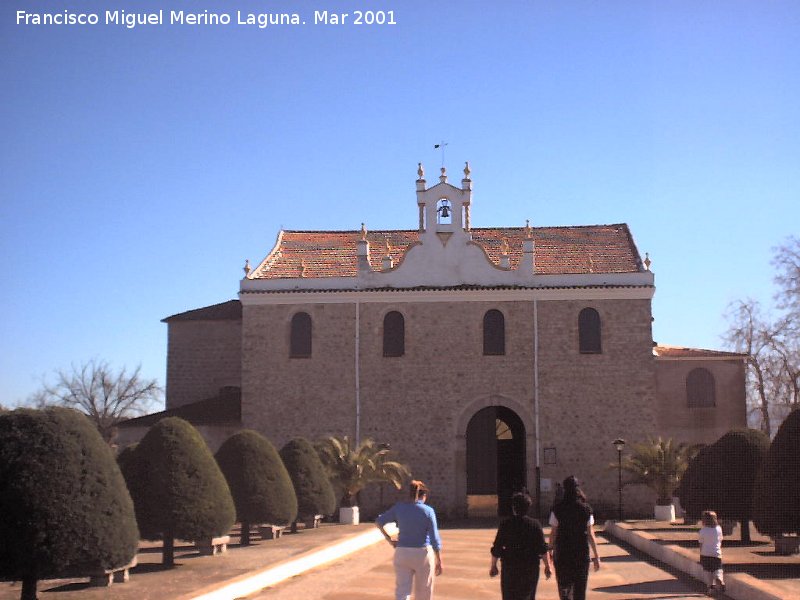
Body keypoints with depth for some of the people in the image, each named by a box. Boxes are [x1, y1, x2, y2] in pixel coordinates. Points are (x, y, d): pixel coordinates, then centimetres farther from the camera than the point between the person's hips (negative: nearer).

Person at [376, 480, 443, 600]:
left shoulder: (399, 507, -1)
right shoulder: (428, 511, -8)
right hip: (423, 554, -2)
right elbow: (434, 538, -10)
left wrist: (389, 539, 9)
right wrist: (439, 561, -3)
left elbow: (379, 522, 4)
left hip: (402, 554, 2)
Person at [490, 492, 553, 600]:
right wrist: (547, 566, 5)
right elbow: (543, 549, -4)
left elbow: (497, 548, -2)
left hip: (510, 567, -1)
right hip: (531, 568, 1)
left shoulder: (505, 524, -5)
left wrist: (493, 566, 9)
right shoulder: (535, 525, -4)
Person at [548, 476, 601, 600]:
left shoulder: (558, 509, -5)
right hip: (582, 553, 2)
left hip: (562, 553, -2)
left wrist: (550, 550, 10)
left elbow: (553, 533, -3)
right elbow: (590, 534, -1)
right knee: (580, 589, 11)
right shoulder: (586, 509, -1)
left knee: (564, 586, 8)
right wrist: (596, 556, 5)